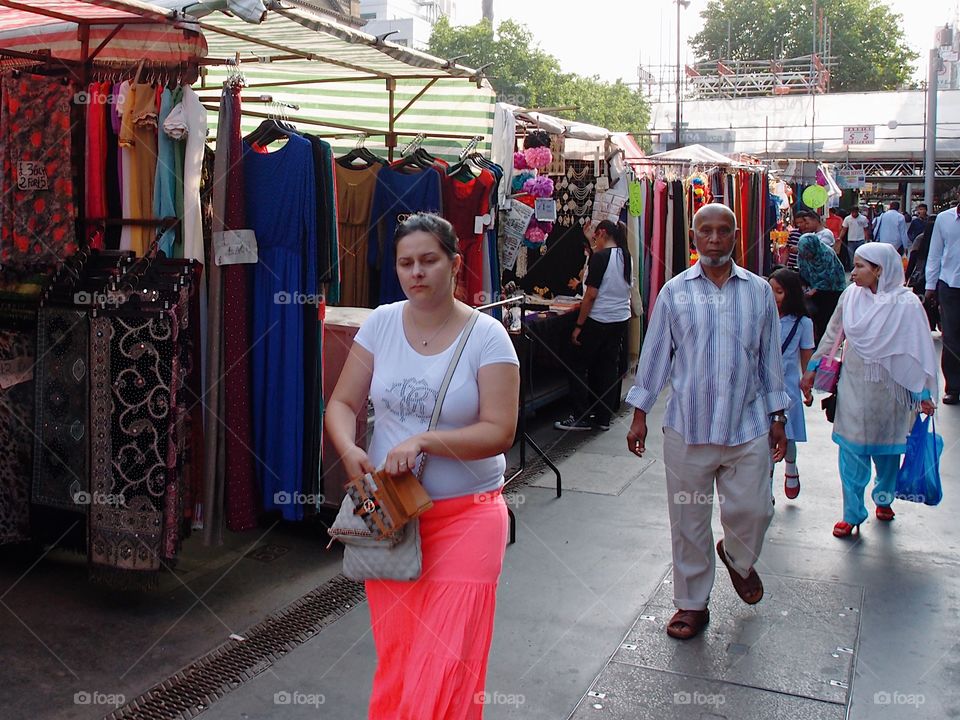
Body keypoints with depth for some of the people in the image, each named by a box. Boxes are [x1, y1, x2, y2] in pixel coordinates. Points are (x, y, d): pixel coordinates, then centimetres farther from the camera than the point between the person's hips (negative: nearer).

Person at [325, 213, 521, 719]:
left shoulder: (486, 336, -9)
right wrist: (349, 451, -16)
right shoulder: (381, 323, 2)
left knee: (446, 659, -2)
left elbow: (499, 432, -14)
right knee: (395, 654, 13)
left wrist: (424, 440, -25)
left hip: (465, 515, -3)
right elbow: (342, 403, 5)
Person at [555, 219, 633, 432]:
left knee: (580, 367, 3)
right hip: (621, 319, 7)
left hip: (598, 320, -7)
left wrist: (579, 325, -12)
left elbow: (591, 295, -16)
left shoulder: (600, 257, -14)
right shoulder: (626, 257, 8)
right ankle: (603, 418, 14)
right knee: (609, 367, 11)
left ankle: (580, 417, 4)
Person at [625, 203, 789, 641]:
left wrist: (777, 417, 10)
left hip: (747, 427, 1)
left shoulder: (759, 291, 4)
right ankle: (692, 603, 25)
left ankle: (738, 559, 40)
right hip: (688, 428, -1)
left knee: (752, 511, 5)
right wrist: (640, 415, 4)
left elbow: (770, 357, 10)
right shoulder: (675, 292, 1)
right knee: (689, 521, 7)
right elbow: (655, 354, 4)